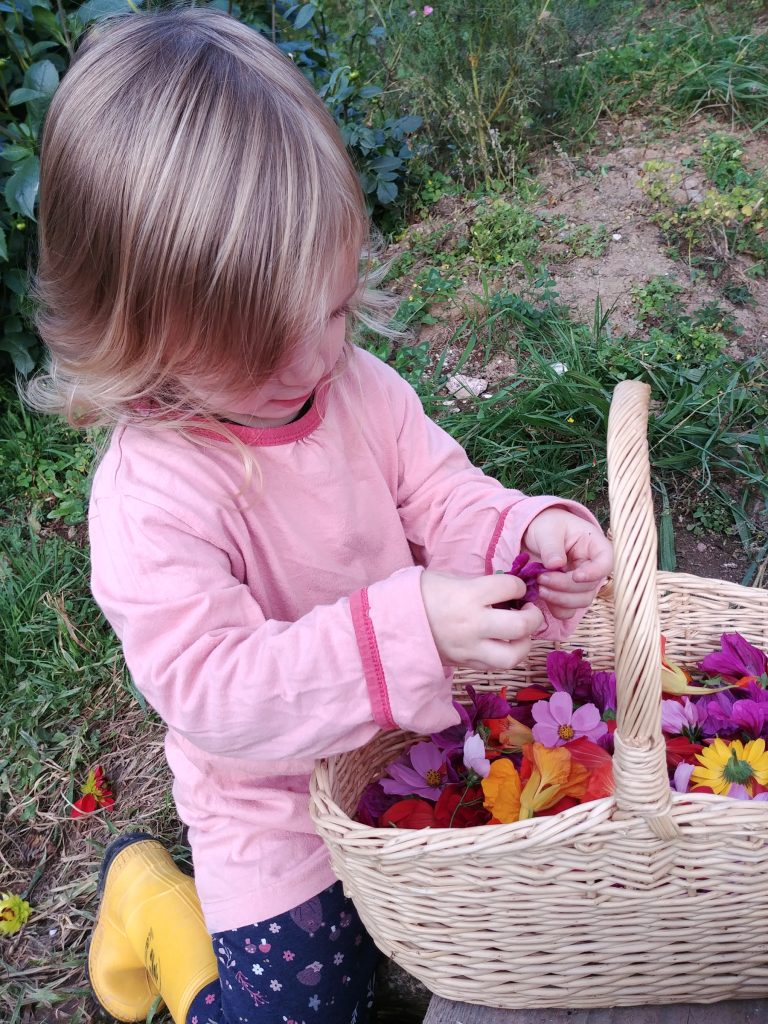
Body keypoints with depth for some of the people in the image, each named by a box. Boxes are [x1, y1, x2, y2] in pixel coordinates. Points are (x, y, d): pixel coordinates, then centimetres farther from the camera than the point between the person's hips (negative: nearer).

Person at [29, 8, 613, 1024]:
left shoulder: (358, 387, -11)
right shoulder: (149, 496, -29)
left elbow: (444, 499, -3)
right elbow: (213, 691, -34)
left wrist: (529, 531, -26)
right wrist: (405, 627, -45)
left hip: (413, 734, 6)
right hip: (280, 812, -5)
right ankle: (156, 898, 24)